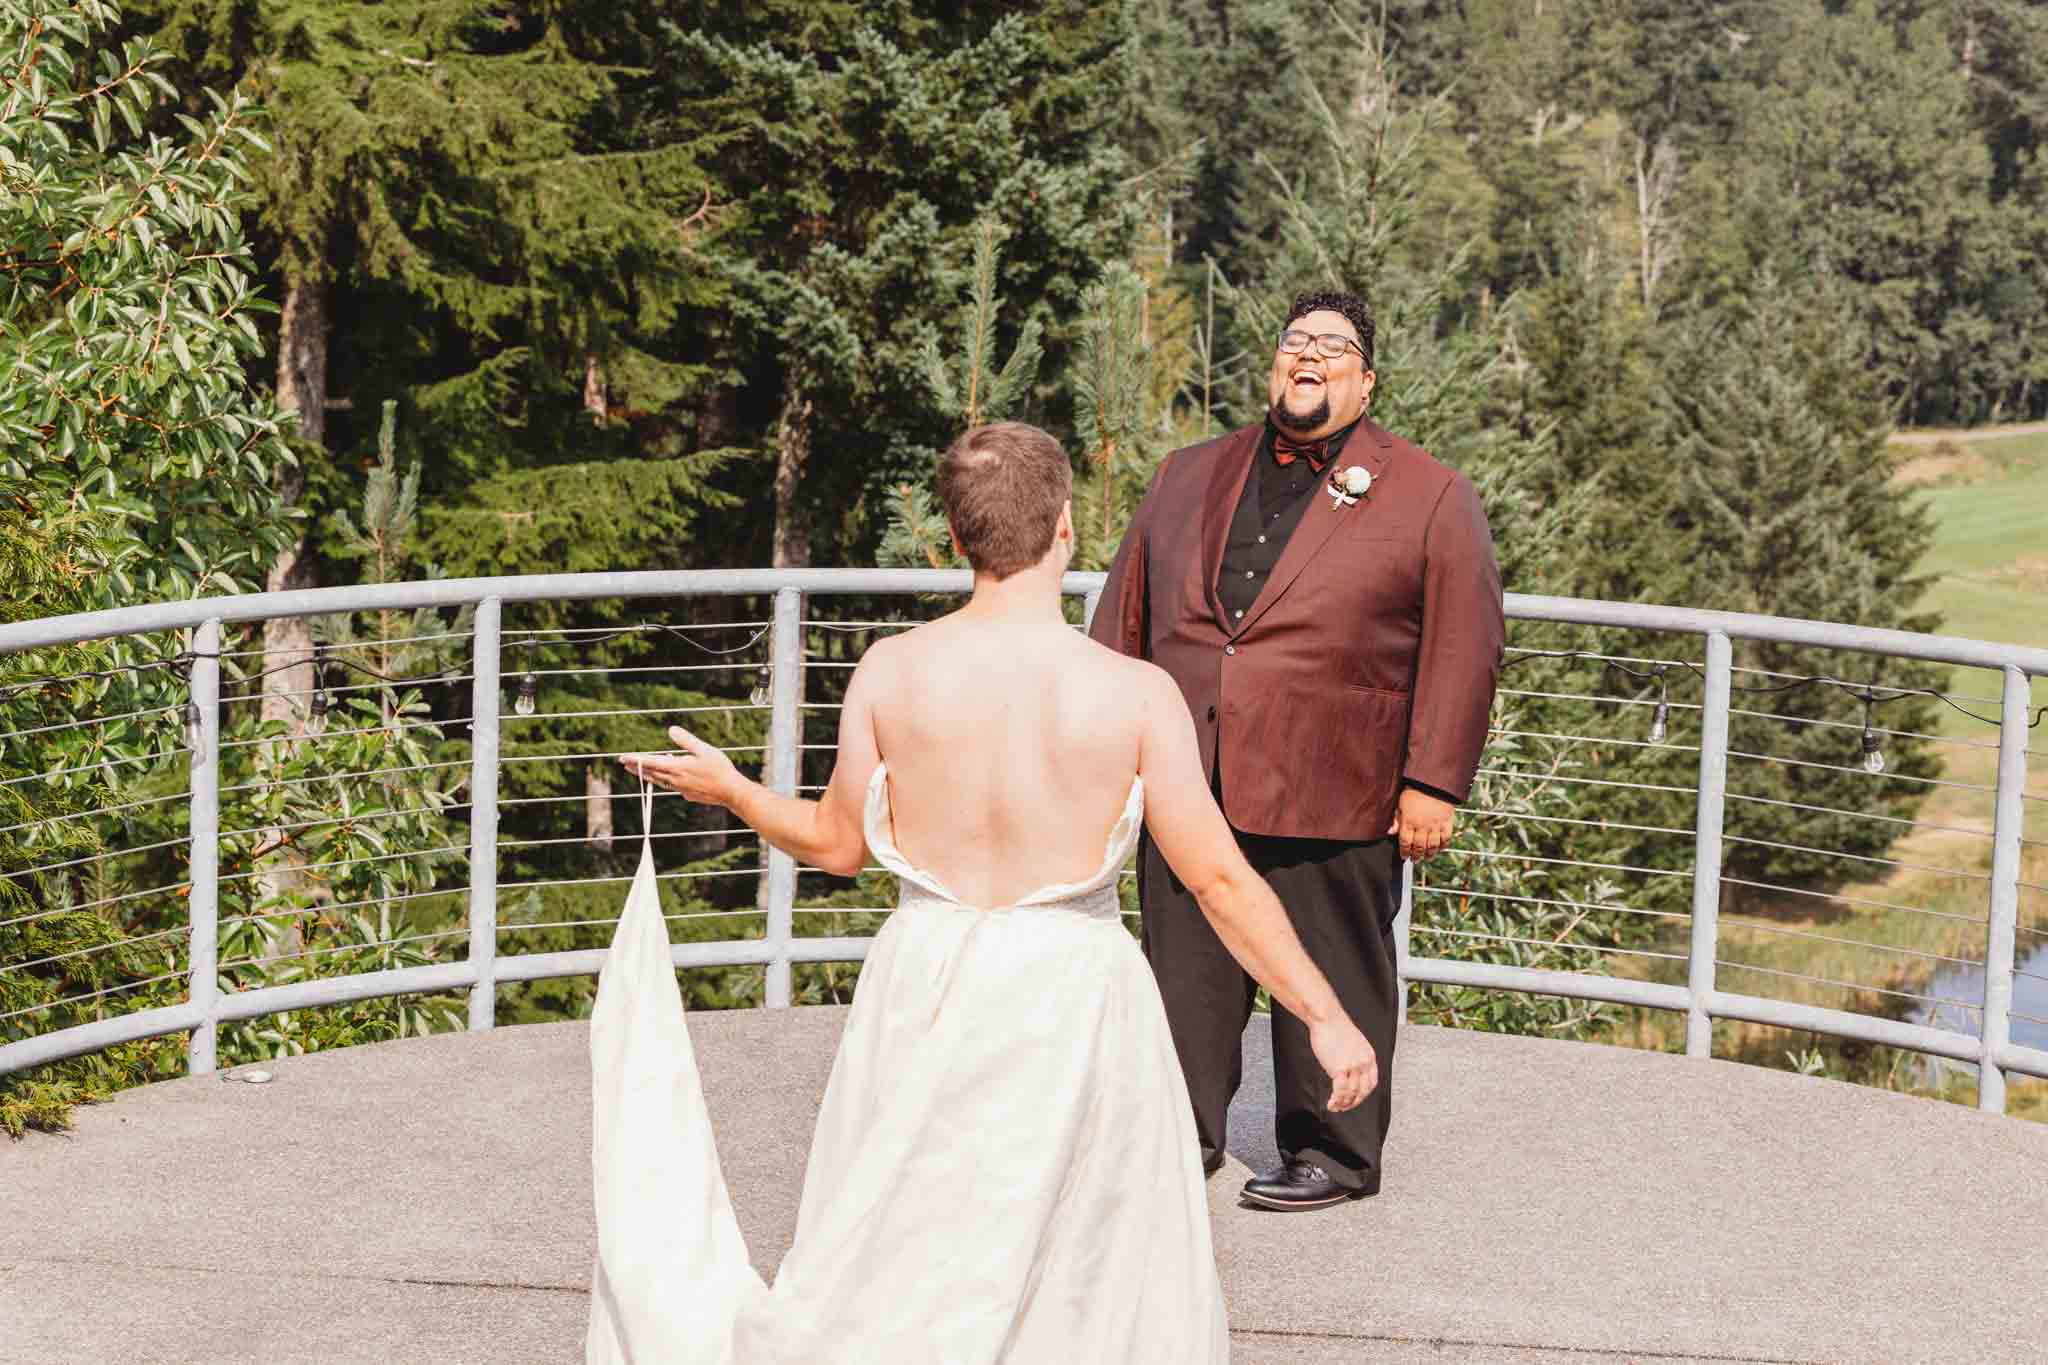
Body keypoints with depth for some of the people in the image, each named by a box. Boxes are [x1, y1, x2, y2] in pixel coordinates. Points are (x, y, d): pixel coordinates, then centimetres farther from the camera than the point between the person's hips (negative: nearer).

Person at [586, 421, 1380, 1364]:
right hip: (1073, 994, -2)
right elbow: (1219, 879, -10)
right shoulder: (1135, 693, -12)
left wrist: (728, 790, 24)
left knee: (892, 1279, 17)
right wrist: (1326, 1019, -2)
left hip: (926, 991, 2)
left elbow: (837, 845, 5)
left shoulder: (890, 671, -7)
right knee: (1095, 1285, 15)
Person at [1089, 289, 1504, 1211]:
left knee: (1330, 986, 5)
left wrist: (1432, 785, -8)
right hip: (1187, 787, 4)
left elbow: (1464, 649, -2)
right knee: (1186, 974, 9)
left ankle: (1332, 1155, 19)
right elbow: (1122, 616, 17)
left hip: (1330, 799, -3)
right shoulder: (1187, 479, 15)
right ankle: (1182, 1133, 23)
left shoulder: (1431, 498, 3)